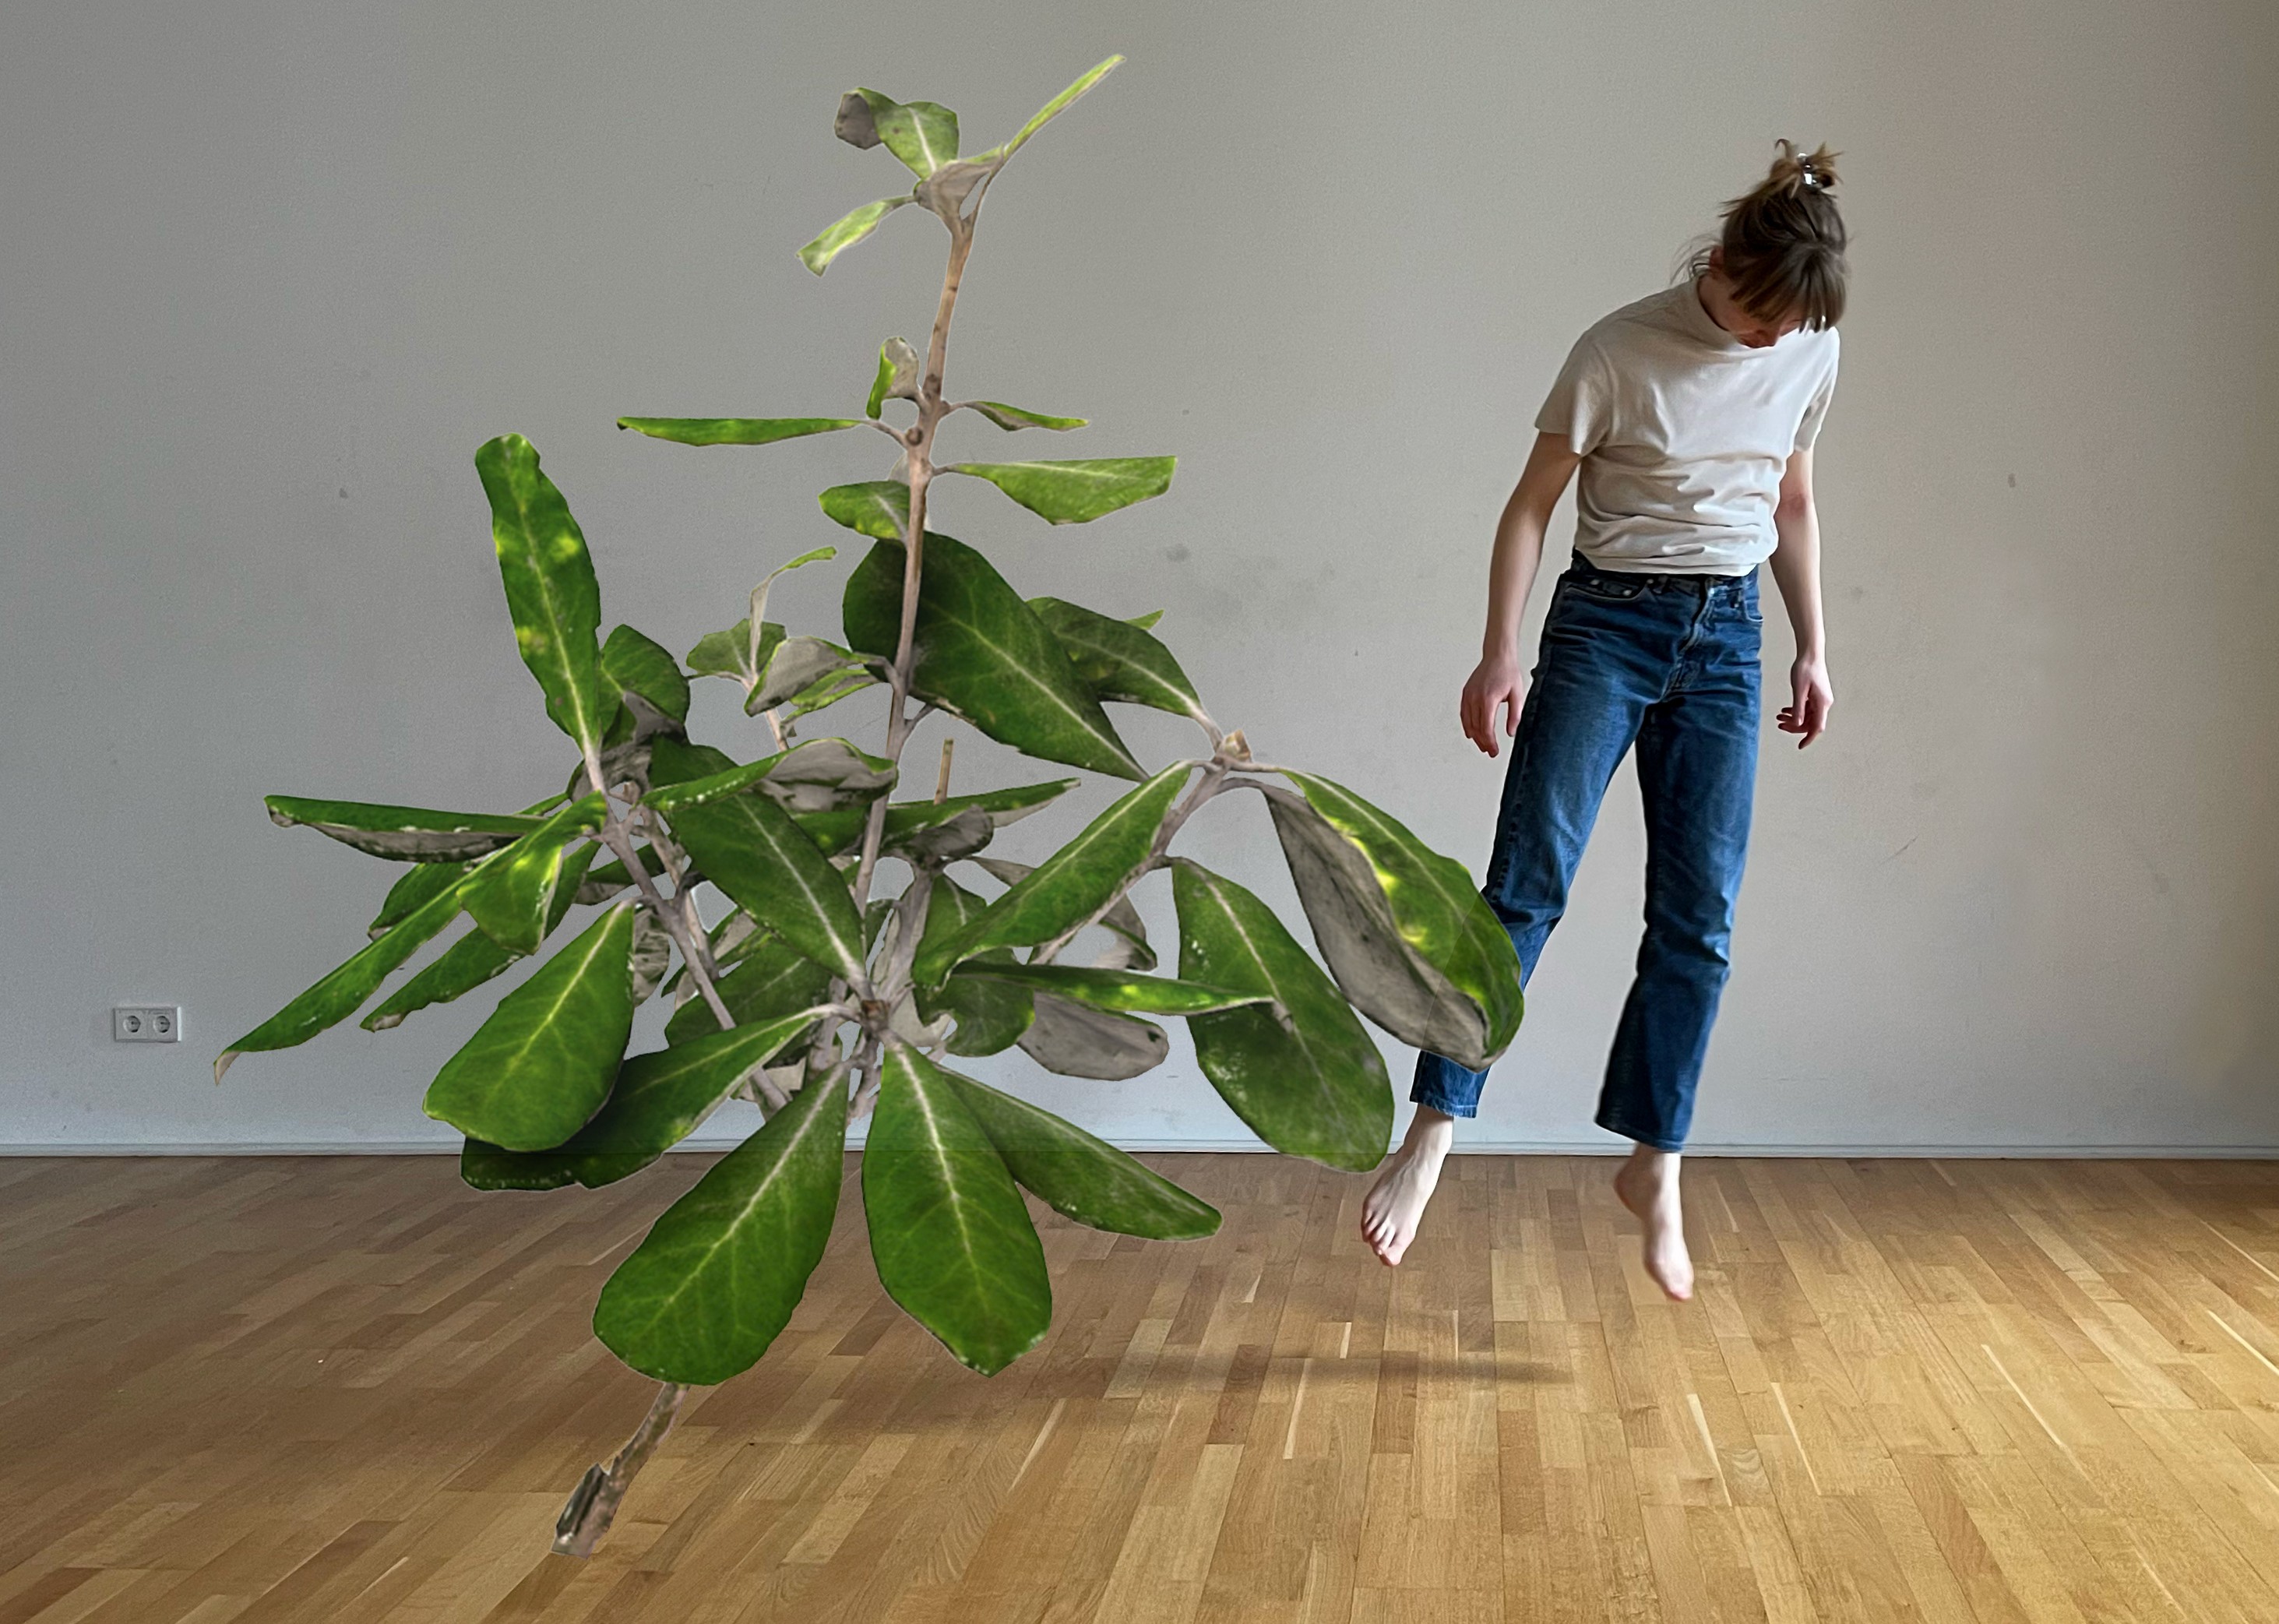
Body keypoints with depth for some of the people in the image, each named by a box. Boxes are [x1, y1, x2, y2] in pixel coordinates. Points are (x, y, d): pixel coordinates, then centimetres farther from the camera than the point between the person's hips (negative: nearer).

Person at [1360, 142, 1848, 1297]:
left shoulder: (1811, 354, 5)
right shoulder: (1621, 351, -10)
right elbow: (1531, 505, -6)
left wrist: (1814, 649, 14)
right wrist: (1500, 654, -12)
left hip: (1727, 636, 4)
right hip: (1607, 621, -4)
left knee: (1698, 911, 1)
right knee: (1528, 875, -14)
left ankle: (1655, 1164, 10)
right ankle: (1431, 1137, -13)